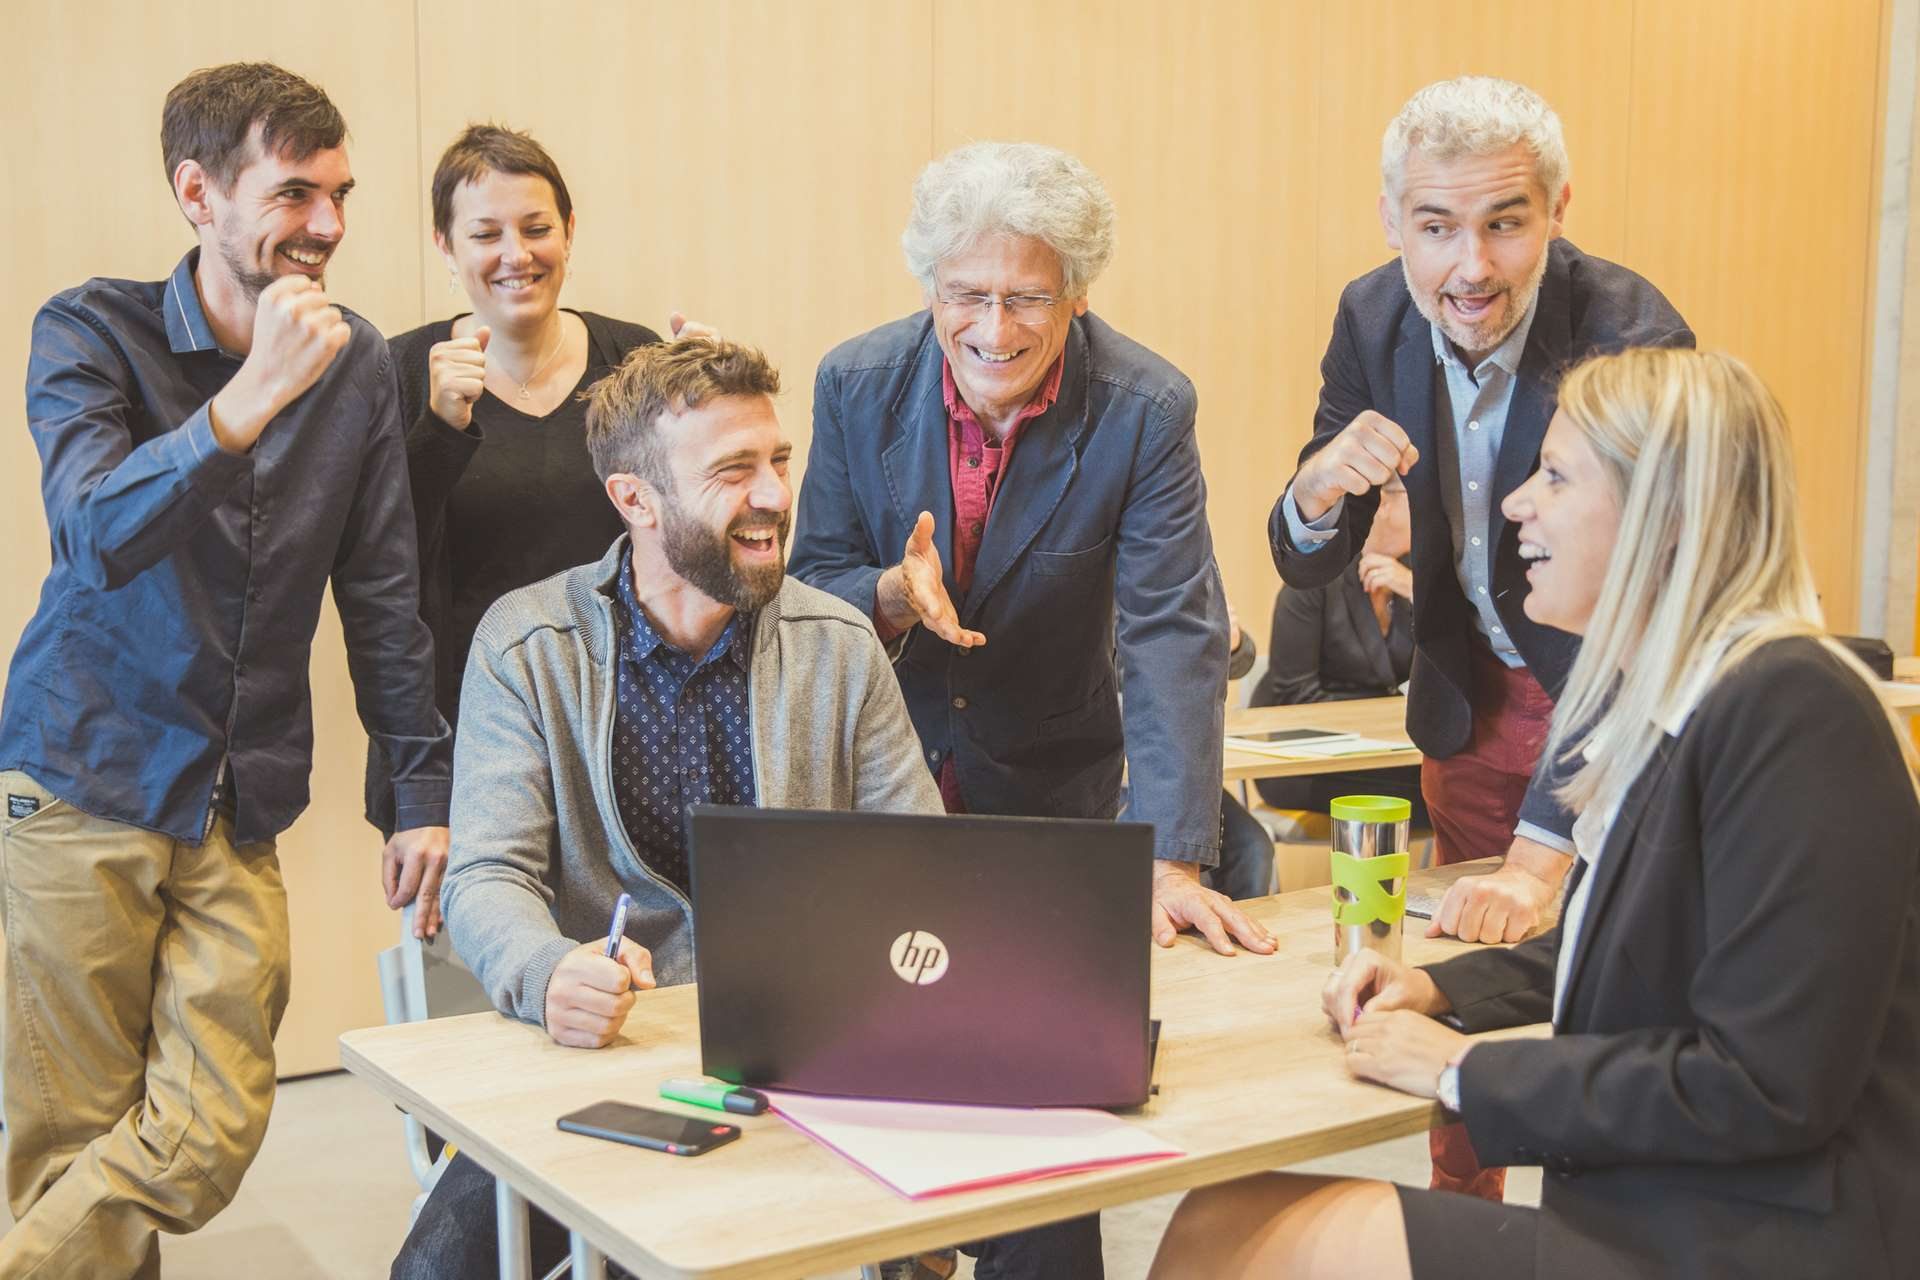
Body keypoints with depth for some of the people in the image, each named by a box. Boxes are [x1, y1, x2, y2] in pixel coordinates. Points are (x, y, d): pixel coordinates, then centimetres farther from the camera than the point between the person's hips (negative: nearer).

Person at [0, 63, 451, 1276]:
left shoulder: (357, 362, 4)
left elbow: (382, 593, 8)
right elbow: (100, 532, -21)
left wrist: (425, 790, 5)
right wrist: (254, 394, -32)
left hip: (238, 814, 3)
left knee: (209, 1141, -2)